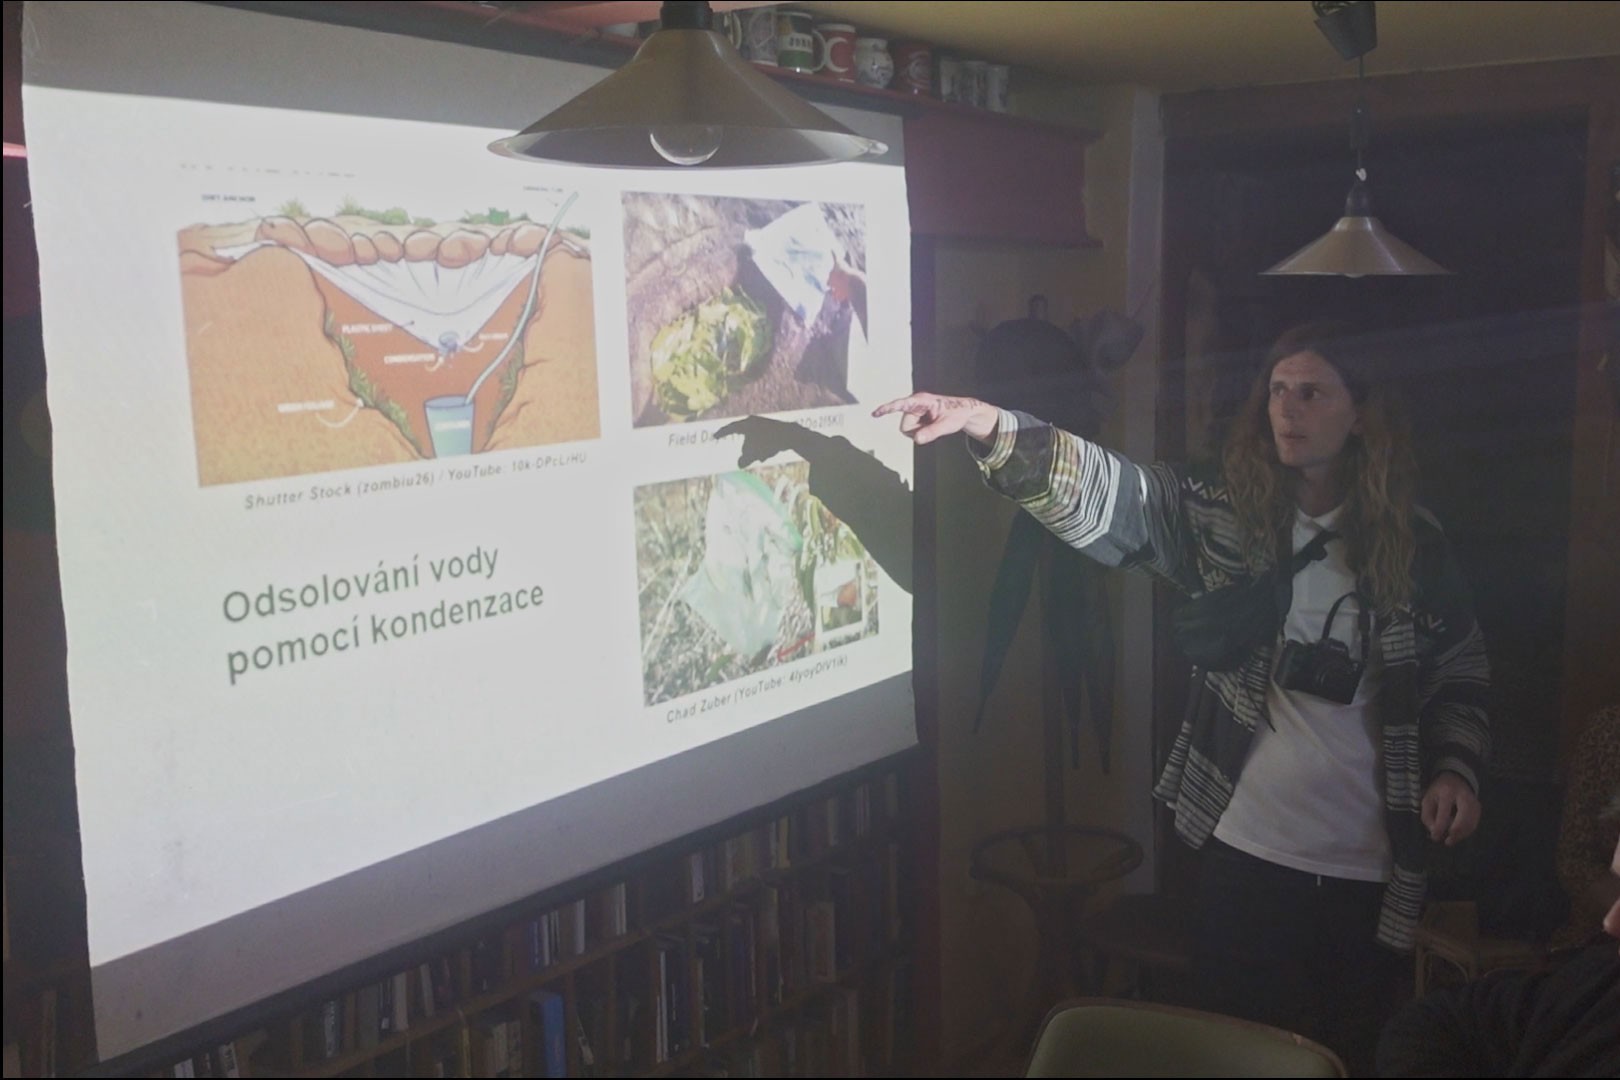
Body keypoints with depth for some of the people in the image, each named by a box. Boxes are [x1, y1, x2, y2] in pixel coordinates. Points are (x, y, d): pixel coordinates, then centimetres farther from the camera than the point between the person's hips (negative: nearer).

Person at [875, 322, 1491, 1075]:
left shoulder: (1412, 544, 0)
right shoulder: (1225, 512, -3)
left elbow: (1463, 675, 11)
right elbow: (1109, 495, -17)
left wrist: (1456, 769, -6)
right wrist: (996, 432, -32)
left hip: (1366, 865, 1)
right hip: (1244, 848, 0)